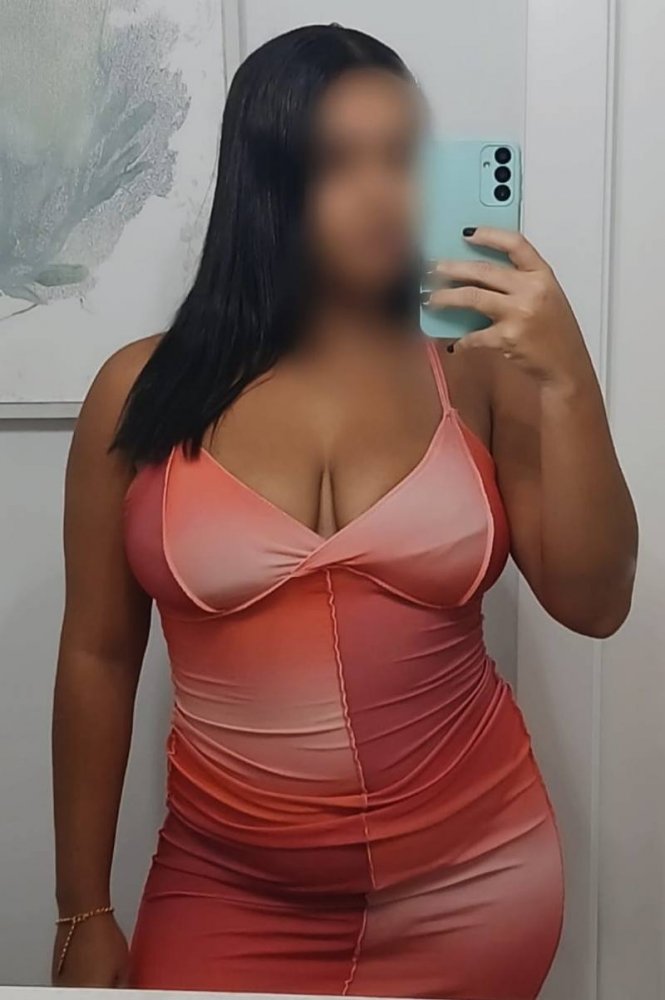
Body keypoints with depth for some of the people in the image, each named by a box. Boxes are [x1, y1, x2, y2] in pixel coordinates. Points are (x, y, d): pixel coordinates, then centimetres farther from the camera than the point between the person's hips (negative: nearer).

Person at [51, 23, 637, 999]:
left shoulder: (479, 376, -5)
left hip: (472, 886, 1)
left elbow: (595, 604, -7)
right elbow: (97, 659, -1)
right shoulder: (145, 391, -7)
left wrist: (568, 382, -19)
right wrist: (85, 913, 4)